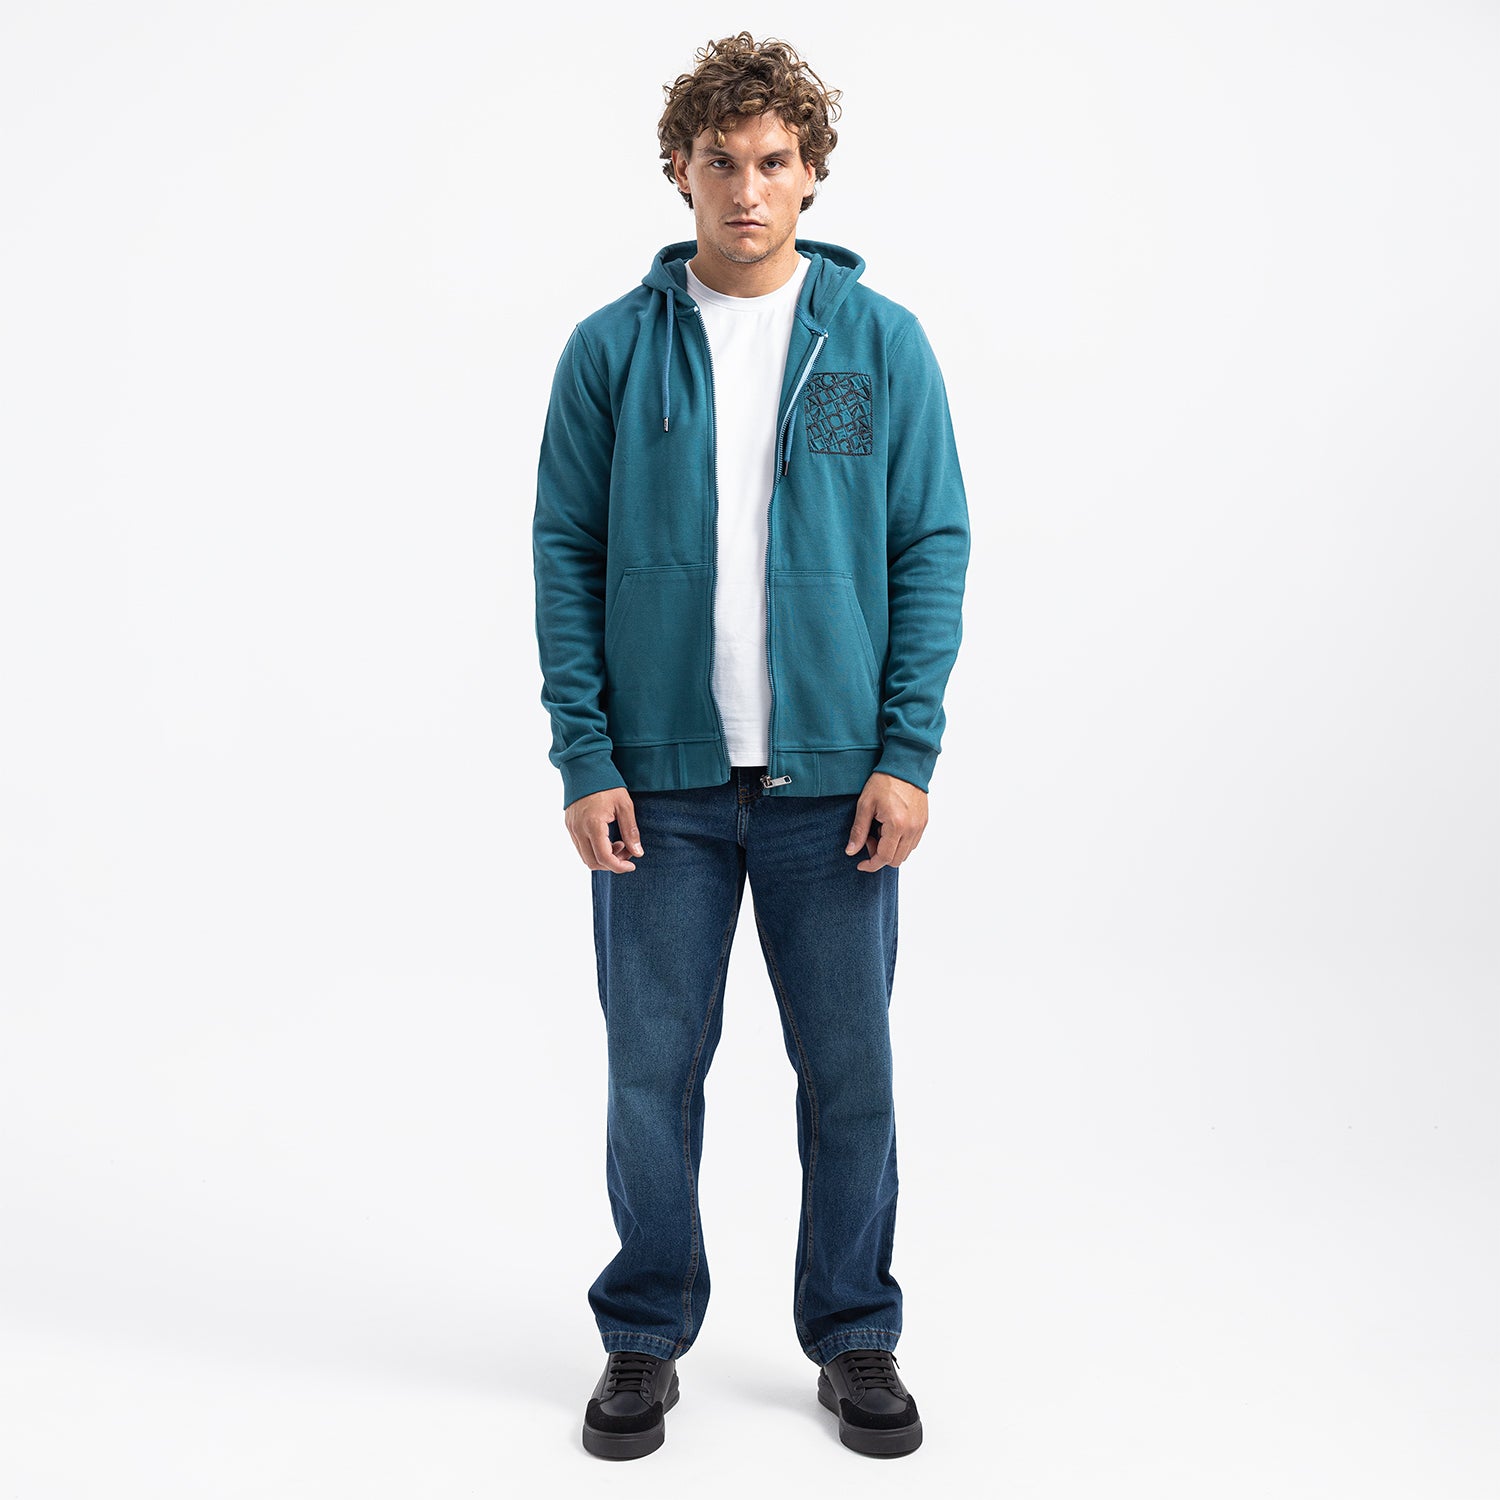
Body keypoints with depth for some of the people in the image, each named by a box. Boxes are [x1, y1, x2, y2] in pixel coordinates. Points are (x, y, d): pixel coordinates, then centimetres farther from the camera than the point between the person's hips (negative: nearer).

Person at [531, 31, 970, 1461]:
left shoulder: (882, 342, 3)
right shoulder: (612, 347, 3)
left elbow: (933, 549, 1)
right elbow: (565, 554, 2)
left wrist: (907, 754, -7)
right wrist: (586, 761, -6)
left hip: (834, 777, 0)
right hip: (662, 778, 0)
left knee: (849, 1072, 9)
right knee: (654, 1067, 8)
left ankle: (856, 1337, 28)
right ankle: (644, 1338, 28)